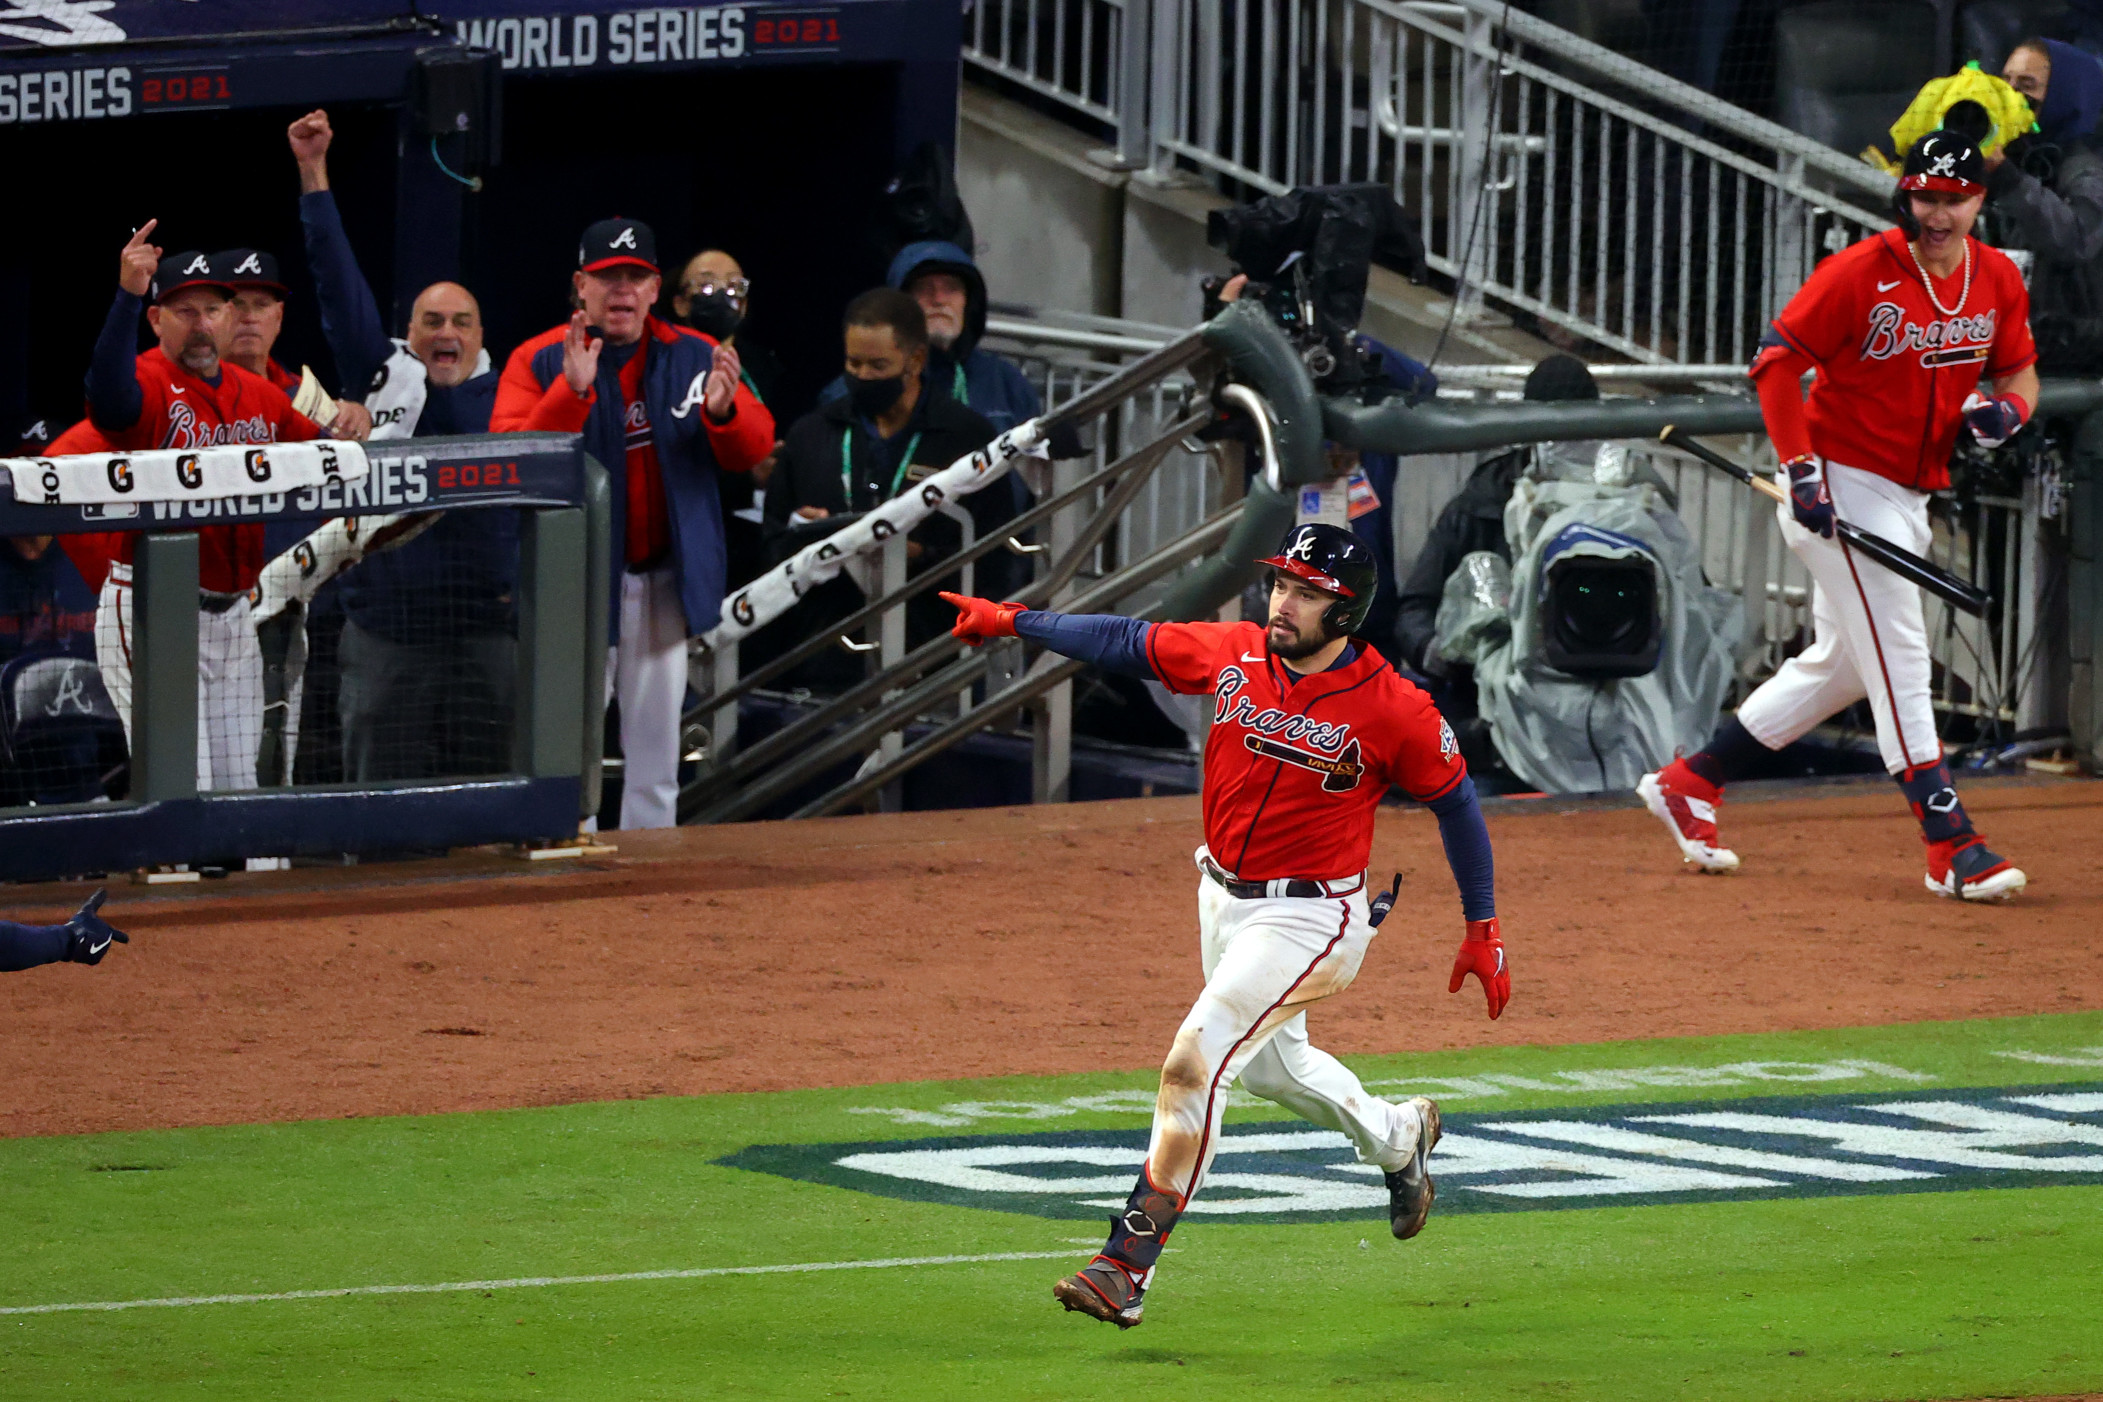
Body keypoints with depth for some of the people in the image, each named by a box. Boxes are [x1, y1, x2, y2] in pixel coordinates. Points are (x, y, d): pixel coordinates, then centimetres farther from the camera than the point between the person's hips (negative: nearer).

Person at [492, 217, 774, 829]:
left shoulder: (695, 358, 7)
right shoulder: (539, 362, -5)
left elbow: (753, 446, 4)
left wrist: (722, 410, -19)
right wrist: (573, 391, -31)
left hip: (665, 587, 4)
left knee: (654, 768, 11)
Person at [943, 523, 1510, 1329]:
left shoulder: (1394, 711, -19)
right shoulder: (1234, 655, -7)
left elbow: (1455, 802, -7)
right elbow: (1127, 643, 5)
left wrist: (1483, 930, -3)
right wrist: (1014, 622, 3)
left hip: (1308, 920, -7)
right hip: (1223, 899, 7)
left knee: (1196, 1058, -19)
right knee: (1271, 1064, 26)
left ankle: (1129, 1266, -17)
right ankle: (1397, 1137, 55)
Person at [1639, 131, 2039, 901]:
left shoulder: (1998, 280, 2)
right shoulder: (1862, 273, -17)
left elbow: (2020, 369, 14)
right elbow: (1775, 362, -16)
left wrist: (2007, 410, -11)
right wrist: (1801, 470, -22)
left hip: (1908, 499, 8)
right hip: (1839, 485, -8)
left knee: (1841, 664, 18)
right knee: (1899, 657, -11)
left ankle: (1690, 782, 29)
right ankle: (1951, 847, -14)